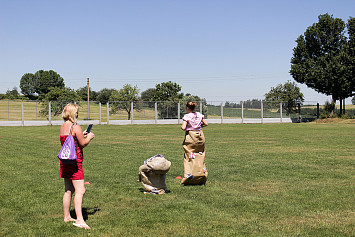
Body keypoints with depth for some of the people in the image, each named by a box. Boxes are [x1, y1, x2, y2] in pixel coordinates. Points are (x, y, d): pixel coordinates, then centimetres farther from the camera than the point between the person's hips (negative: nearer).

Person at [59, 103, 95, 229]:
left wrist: (81, 136, 23)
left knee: (68, 190, 17)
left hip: (65, 161, 9)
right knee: (80, 191, -11)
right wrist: (89, 137, 8)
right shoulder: (76, 127, -14)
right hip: (74, 161, -9)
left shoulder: (63, 127, 11)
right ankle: (79, 220, -16)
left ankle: (67, 216, 26)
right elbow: (83, 144, -11)